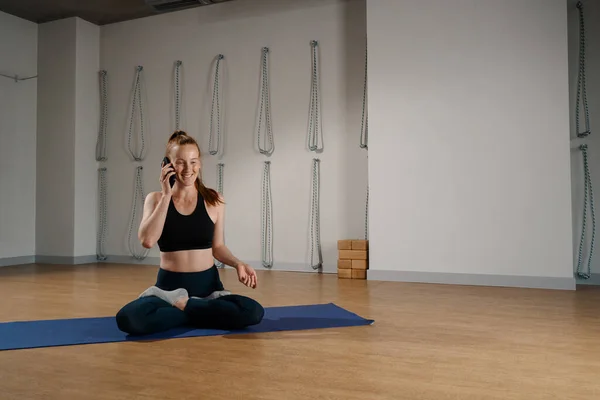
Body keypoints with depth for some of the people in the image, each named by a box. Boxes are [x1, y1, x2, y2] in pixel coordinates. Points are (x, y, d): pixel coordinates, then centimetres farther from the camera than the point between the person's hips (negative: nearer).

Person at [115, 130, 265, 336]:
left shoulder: (214, 200, 2)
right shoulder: (156, 199, 1)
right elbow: (147, 240, -17)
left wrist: (237, 263, -9)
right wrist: (166, 195, -14)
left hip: (208, 284, 1)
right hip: (169, 285, -1)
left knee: (254, 312, -27)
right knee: (128, 318, -31)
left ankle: (180, 304, -7)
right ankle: (204, 308, -8)